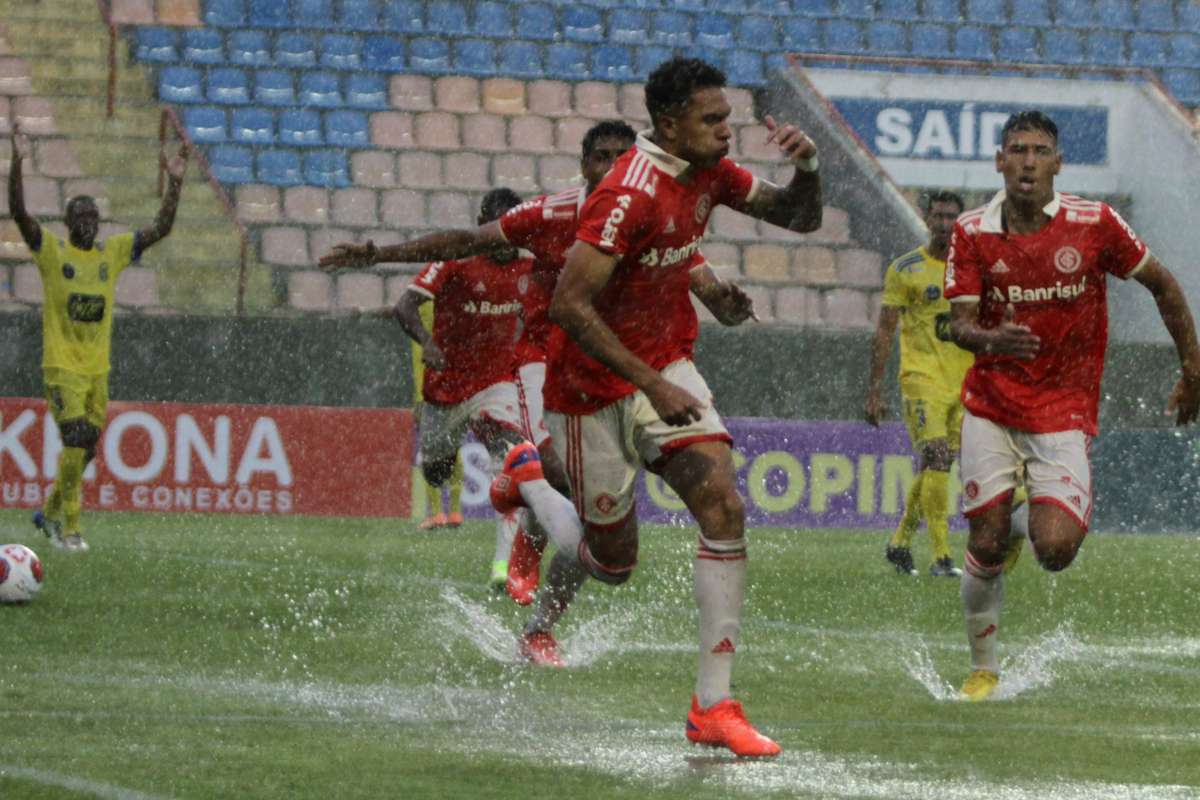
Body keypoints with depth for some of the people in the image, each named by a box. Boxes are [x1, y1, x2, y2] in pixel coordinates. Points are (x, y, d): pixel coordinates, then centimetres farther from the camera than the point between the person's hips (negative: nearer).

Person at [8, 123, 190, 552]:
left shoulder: (113, 252, 8)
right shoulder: (52, 250, -3)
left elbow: (161, 228, 8)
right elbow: (18, 212, -16)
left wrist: (175, 182, -2)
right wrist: (17, 163, -27)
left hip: (98, 368, 5)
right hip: (62, 366, -5)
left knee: (85, 448, 11)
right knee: (75, 440, -15)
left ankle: (50, 513, 31)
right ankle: (69, 528, -9)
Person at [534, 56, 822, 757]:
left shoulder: (710, 173, -2)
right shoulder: (630, 195, -26)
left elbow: (800, 219, 12)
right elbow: (569, 304, -29)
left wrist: (808, 167, -12)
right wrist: (652, 386, -30)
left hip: (666, 365, 7)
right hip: (594, 383, -7)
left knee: (725, 509, -14)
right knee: (614, 558, 3)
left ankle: (714, 705, -14)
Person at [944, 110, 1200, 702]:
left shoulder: (1093, 224, -8)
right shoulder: (972, 233, -5)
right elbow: (960, 323, -9)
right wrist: (990, 339, -33)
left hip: (1065, 411, -1)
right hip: (991, 408, 1)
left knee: (1054, 550, -16)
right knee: (986, 547, -2)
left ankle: (1054, 516, 21)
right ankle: (984, 669, 19)